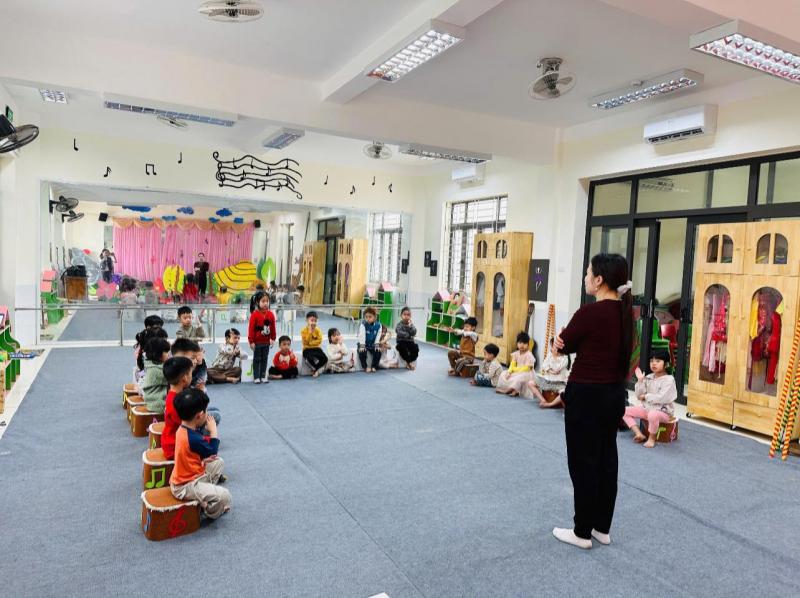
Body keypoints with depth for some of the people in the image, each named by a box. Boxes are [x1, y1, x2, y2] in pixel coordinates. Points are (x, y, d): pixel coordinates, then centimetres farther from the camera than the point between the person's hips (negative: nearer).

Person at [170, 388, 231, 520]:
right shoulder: (193, 438, -31)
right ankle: (210, 512, 9)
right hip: (185, 486, -10)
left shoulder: (183, 429, -1)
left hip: (188, 475, 10)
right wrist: (213, 429, -7)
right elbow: (213, 452, -14)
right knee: (224, 496, -22)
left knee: (219, 462, 22)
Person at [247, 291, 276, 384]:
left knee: (265, 359, 11)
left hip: (266, 342, 4)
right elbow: (251, 328, -13)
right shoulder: (254, 314, -14)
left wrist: (273, 339, 7)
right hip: (257, 342, -4)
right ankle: (256, 377, 13)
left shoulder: (271, 314, -1)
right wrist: (251, 341, -14)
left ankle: (263, 376, 20)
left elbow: (273, 328, 7)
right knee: (257, 359, 5)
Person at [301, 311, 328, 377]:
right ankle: (318, 369, -3)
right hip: (307, 349, -3)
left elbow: (319, 341, -8)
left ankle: (316, 369, 3)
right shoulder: (304, 331, -7)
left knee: (325, 359, -22)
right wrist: (310, 332, -21)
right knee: (310, 359, -36)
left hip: (316, 348, 3)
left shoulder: (318, 330, 1)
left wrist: (311, 343, -19)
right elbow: (306, 342, -18)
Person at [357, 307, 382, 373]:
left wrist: (376, 345, -12)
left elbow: (378, 336, -5)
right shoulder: (363, 324, -18)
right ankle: (365, 367, -7)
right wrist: (362, 345, -27)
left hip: (372, 344, 3)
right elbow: (361, 335, -22)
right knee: (362, 352, -28)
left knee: (378, 352, -18)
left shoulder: (378, 325, -8)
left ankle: (373, 366, 1)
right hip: (363, 344, -3)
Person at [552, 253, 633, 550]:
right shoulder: (625, 312, 5)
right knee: (606, 459, 17)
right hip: (615, 394, 9)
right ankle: (602, 528, 30)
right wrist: (570, 340, -7)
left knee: (583, 462, 5)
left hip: (587, 396, -8)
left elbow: (564, 345, -8)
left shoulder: (590, 312, -21)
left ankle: (582, 532, 19)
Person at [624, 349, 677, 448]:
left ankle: (652, 437, -14)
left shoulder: (669, 379, -12)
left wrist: (646, 397, -13)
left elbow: (662, 398, -23)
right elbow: (638, 395, 2)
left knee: (653, 415, -41)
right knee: (625, 410, -4)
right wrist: (640, 380, -9)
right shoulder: (648, 378, 6)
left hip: (663, 411, -7)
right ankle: (639, 434, -8)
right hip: (646, 408, 7)